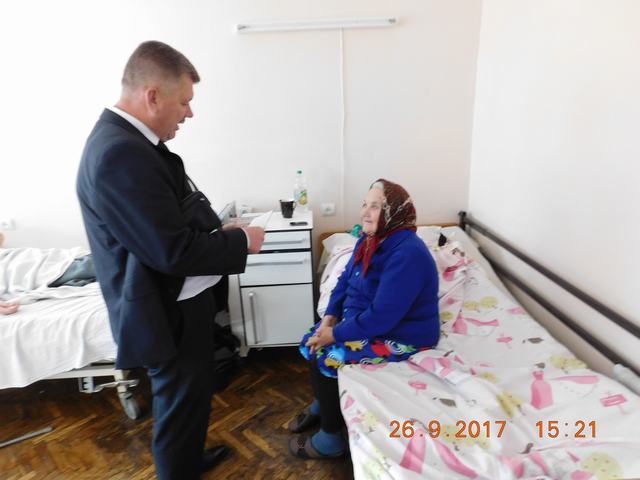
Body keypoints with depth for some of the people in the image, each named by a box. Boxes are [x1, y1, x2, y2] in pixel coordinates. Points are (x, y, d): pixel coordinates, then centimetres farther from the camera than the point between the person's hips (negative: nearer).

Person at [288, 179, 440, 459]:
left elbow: (382, 315, -32)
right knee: (311, 342, 3)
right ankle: (321, 405, 28)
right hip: (362, 321, 9)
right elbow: (345, 281, 8)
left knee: (325, 357, -17)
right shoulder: (369, 240, 0)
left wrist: (335, 334, -23)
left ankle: (330, 439, 6)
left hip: (402, 336, -9)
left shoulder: (407, 253, -29)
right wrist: (330, 317, -7)